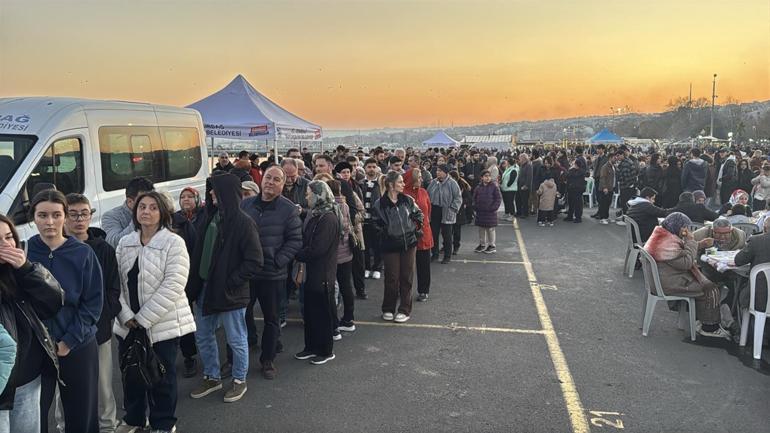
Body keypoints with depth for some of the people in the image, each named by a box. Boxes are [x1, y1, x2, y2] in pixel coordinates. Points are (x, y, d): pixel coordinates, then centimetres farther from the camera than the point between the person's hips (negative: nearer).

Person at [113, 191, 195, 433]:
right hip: (129, 324, 5)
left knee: (162, 377, 7)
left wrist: (143, 318, -16)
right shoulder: (125, 243, 6)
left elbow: (173, 286, -18)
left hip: (162, 324, -5)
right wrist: (126, 316, -8)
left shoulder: (174, 243, -11)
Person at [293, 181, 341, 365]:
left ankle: (326, 351, 18)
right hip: (312, 273, 9)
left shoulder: (328, 218, -20)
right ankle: (311, 347, 30)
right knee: (310, 312, 17)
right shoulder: (315, 215, 11)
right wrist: (301, 254, 1)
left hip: (322, 275, -9)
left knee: (323, 313, 4)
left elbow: (317, 249, -24)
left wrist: (297, 255, -13)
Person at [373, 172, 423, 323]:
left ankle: (405, 310, 18)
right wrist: (386, 232, -5)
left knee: (406, 277, 7)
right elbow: (376, 224, 2)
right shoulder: (380, 204, -8)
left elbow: (418, 213, 15)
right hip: (390, 245, -2)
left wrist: (416, 225, 4)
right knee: (391, 278, 3)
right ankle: (388, 309, 21)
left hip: (409, 243, 3)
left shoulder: (407, 200, 1)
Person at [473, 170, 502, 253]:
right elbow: (474, 198, 14)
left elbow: (498, 198, -6)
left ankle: (492, 246, 14)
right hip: (480, 212, 4)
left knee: (490, 229, 4)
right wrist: (475, 207, 2)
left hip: (490, 212, -4)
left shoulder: (494, 186, -6)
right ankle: (482, 244, 24)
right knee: (481, 229, 12)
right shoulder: (478, 187, 4)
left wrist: (493, 207, -12)